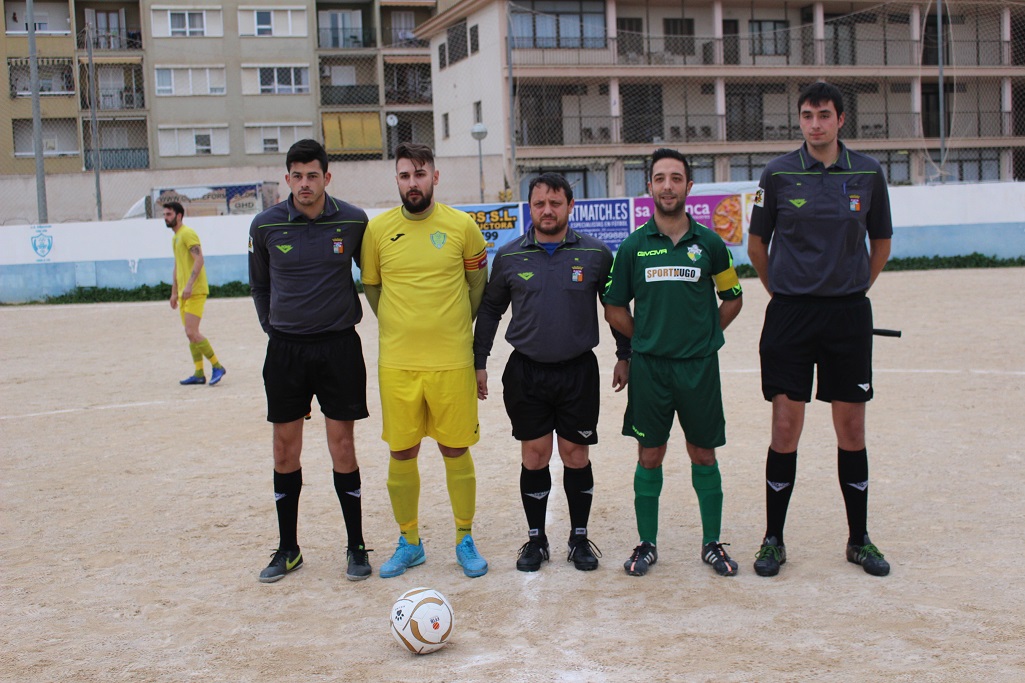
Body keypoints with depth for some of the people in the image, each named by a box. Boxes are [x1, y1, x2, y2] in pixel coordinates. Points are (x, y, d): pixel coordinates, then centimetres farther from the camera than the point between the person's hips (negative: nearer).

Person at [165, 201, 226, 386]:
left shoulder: (188, 234, -10)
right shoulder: (175, 238, 19)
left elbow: (199, 260, -20)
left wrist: (189, 285, -27)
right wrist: (174, 292, 23)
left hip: (195, 292, -9)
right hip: (184, 293, 9)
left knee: (192, 333, -14)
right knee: (191, 334, 8)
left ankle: (217, 366, -5)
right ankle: (199, 374, 11)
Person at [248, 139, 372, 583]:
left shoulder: (353, 221, -4)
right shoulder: (266, 226, -2)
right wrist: (272, 328, 8)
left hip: (339, 346, -1)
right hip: (286, 348, 1)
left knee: (342, 446, 2)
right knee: (285, 450, 7)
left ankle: (356, 547, 15)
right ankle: (287, 549, 20)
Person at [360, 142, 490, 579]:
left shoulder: (461, 226, -1)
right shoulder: (378, 229, 1)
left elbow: (478, 283, 11)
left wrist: (454, 327, 10)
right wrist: (401, 327, 10)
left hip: (452, 362, -1)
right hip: (397, 363, 1)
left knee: (456, 451, 6)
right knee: (401, 454, 7)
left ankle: (465, 541, 21)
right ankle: (409, 542, 23)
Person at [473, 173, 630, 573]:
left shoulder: (595, 254, 0)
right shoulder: (509, 258, 2)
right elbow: (489, 311, 12)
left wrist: (624, 355, 10)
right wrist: (479, 363, 10)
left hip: (579, 371, -1)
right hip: (526, 373, 1)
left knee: (576, 454, 5)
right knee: (534, 456, 5)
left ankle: (580, 538, 19)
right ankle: (535, 539, 18)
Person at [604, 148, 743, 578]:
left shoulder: (709, 243, 1)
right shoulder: (634, 246, 1)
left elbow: (732, 298, 13)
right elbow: (615, 309, 8)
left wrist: (704, 336, 6)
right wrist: (648, 337, 5)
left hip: (700, 366, 0)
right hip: (649, 367, 0)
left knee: (704, 455, 7)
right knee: (650, 457, 6)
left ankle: (712, 543, 20)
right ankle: (646, 544, 17)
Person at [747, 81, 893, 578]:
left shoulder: (868, 173, 2)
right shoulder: (778, 173, -2)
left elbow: (881, 242, 15)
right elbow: (757, 245, 8)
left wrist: (854, 290, 10)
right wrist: (783, 293, 8)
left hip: (849, 315, 1)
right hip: (790, 315, -1)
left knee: (851, 429, 7)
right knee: (785, 429, 0)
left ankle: (859, 540, 21)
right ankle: (773, 540, 13)